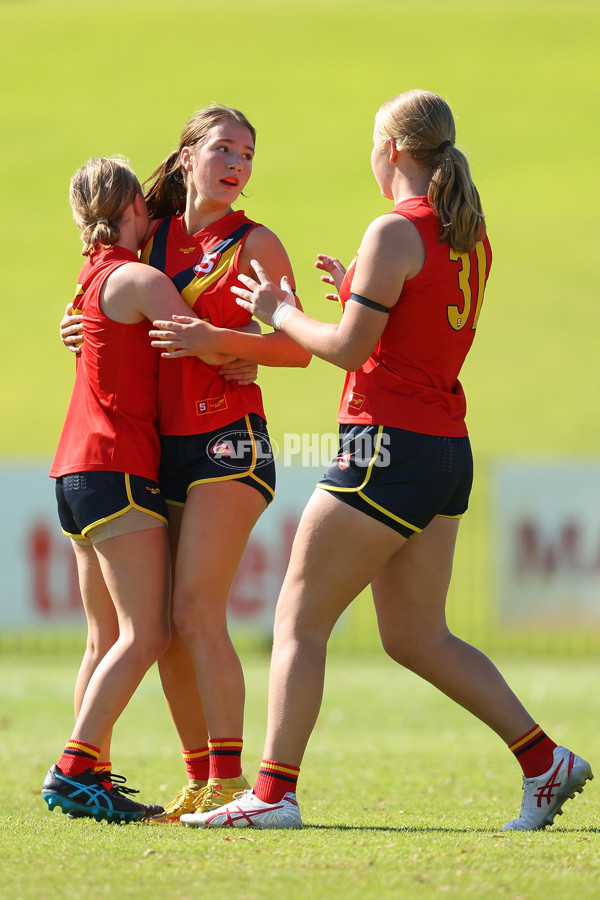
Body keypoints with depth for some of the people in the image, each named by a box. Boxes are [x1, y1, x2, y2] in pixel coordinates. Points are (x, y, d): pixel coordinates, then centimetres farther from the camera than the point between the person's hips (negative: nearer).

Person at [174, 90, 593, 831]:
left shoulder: (394, 233, -14)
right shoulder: (469, 235, 12)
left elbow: (351, 349, -15)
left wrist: (279, 311, 0)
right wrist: (357, 292, 23)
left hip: (388, 445, -9)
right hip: (447, 449, 9)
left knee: (299, 619, -1)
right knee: (416, 638, 14)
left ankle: (273, 792, -3)